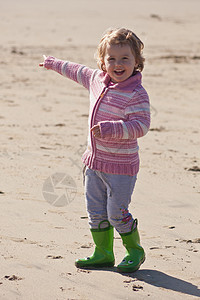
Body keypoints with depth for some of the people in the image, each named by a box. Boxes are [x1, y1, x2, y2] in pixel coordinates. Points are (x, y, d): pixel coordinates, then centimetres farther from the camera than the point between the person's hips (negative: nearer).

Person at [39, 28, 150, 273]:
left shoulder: (137, 94, -17)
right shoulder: (96, 80, 6)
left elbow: (140, 125, -24)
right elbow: (78, 72, 26)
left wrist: (111, 129, -35)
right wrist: (55, 64, 40)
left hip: (121, 165, -7)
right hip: (95, 161, 7)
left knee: (116, 212, -5)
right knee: (96, 211, 12)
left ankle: (135, 250, 16)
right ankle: (103, 253, 25)